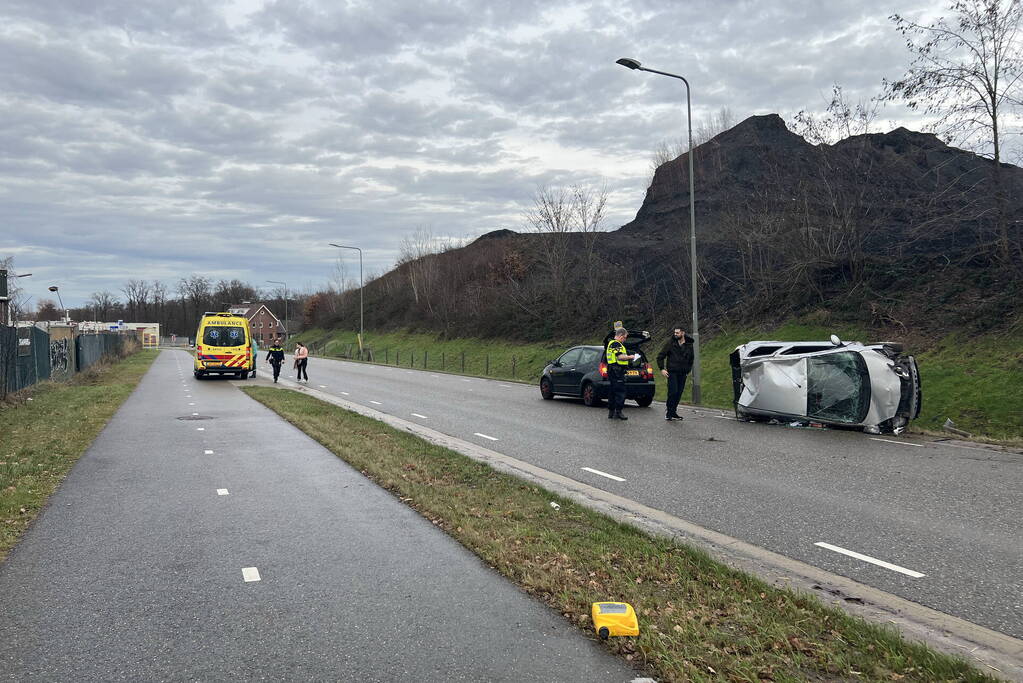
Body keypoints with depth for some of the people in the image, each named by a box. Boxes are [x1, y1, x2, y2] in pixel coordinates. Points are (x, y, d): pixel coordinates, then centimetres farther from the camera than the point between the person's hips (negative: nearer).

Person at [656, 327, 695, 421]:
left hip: (683, 373, 4)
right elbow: (660, 356, -1)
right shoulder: (670, 342, -4)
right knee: (673, 392, -12)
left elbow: (691, 359, 22)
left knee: (679, 394, 4)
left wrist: (688, 370, 14)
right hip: (672, 372, -4)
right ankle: (668, 413, -1)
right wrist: (662, 369, -7)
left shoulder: (689, 345, 6)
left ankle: (673, 412, 14)